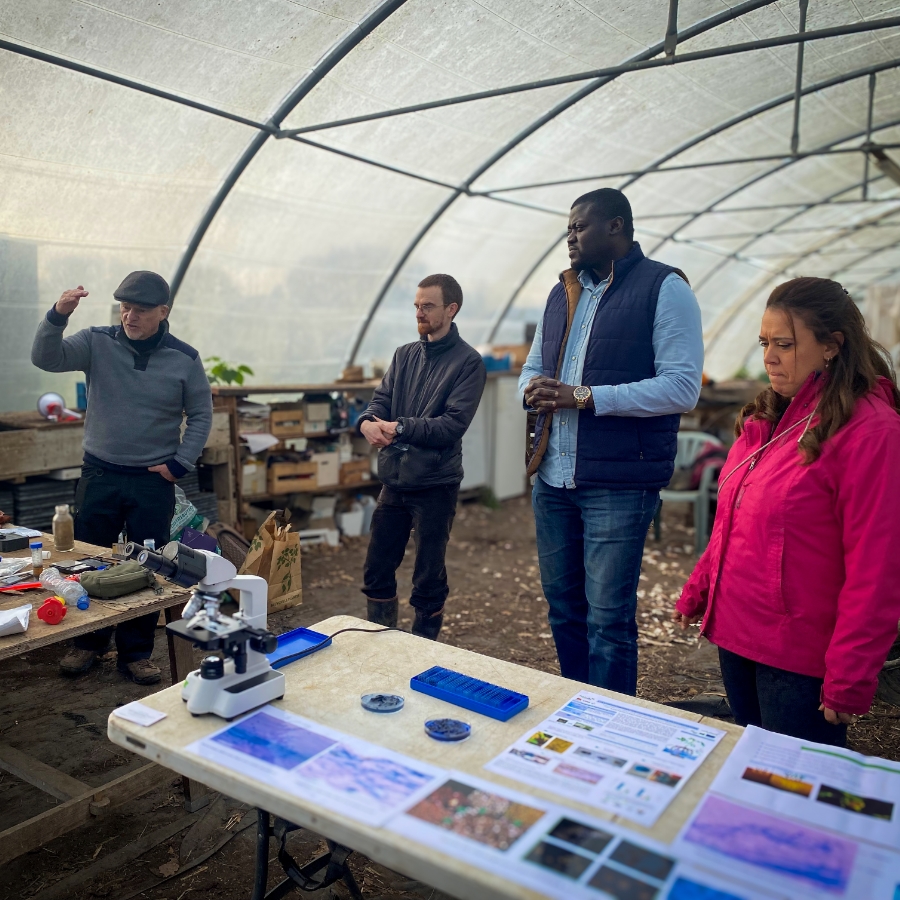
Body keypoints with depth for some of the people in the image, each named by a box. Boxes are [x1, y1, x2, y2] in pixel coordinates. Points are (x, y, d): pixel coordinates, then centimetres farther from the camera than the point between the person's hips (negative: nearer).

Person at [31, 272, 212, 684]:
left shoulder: (185, 359, -4)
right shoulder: (97, 342, -3)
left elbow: (201, 417, 4)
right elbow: (45, 358, -15)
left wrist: (179, 464, -4)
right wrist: (57, 315, -31)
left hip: (154, 481, -1)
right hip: (100, 475, 1)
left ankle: (136, 653, 22)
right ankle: (88, 643, 30)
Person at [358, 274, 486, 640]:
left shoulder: (468, 362, -7)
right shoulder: (405, 354, 11)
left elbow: (453, 424, -16)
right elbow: (381, 399, 4)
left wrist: (400, 427, -22)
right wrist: (368, 421, -17)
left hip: (435, 486, -6)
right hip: (394, 482, 6)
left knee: (428, 582, 6)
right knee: (376, 572, 13)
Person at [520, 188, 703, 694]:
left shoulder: (664, 288, -6)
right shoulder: (562, 294, 17)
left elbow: (682, 387, -15)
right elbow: (533, 366, 24)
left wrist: (582, 396, -19)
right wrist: (533, 388, -2)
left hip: (618, 485, -7)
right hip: (552, 479, 7)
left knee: (608, 619, -1)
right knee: (563, 606, 16)